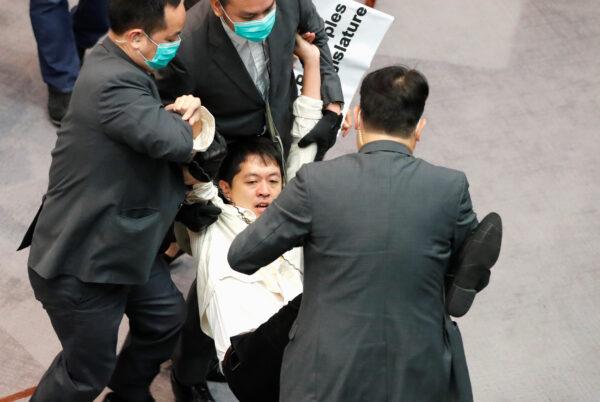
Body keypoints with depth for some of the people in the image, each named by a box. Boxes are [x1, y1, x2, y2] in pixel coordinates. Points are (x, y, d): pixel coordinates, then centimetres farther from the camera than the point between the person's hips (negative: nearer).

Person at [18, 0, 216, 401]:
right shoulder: (112, 83, -31)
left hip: (122, 242, 10)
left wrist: (187, 112, -14)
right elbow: (172, 140, -38)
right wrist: (187, 120, -13)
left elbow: (158, 124, 10)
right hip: (79, 262, -10)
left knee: (167, 317, 25)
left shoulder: (122, 67, 2)